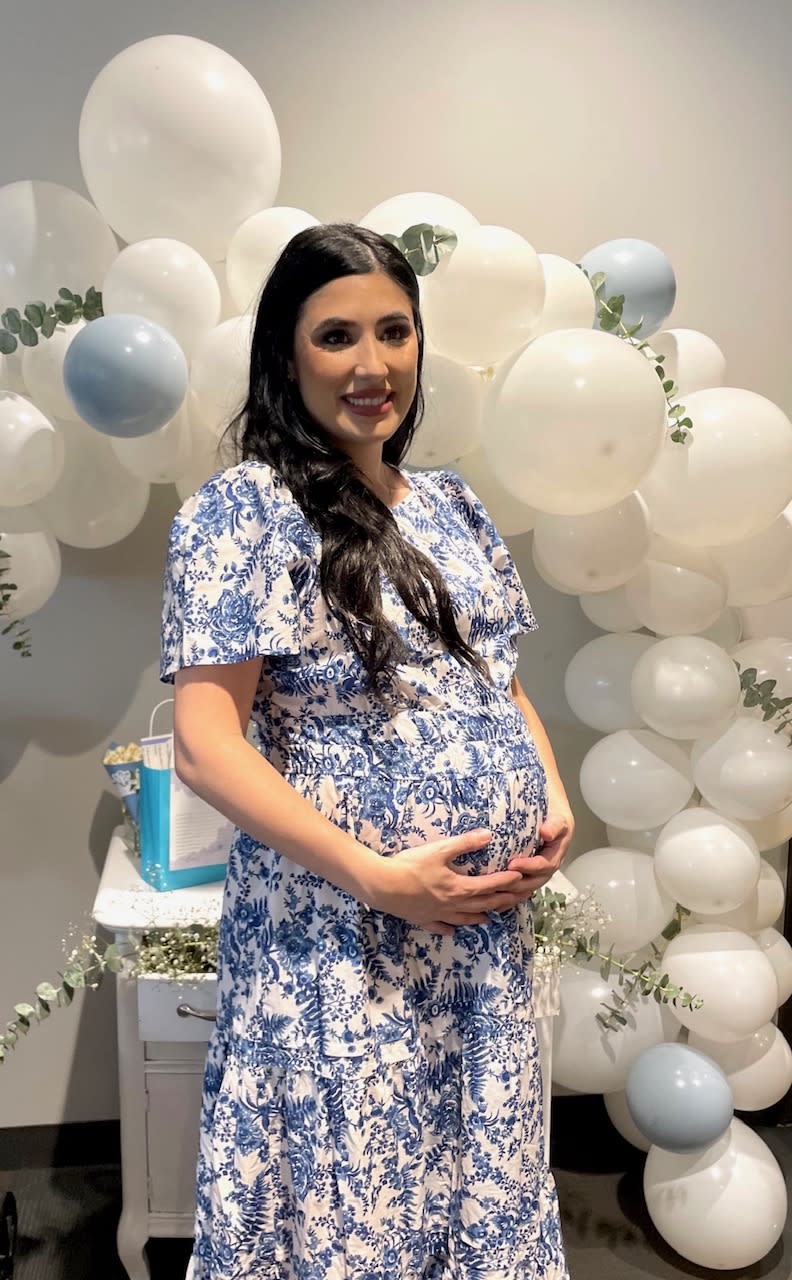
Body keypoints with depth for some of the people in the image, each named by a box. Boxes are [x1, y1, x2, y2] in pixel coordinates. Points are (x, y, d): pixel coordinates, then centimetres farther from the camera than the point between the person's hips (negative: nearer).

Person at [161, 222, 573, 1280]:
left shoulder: (451, 504, 9)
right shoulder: (244, 509, -11)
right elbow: (205, 744, -17)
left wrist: (553, 801, 0)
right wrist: (377, 876, -20)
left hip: (488, 922, 6)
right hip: (338, 943, -6)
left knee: (484, 1190, 19)